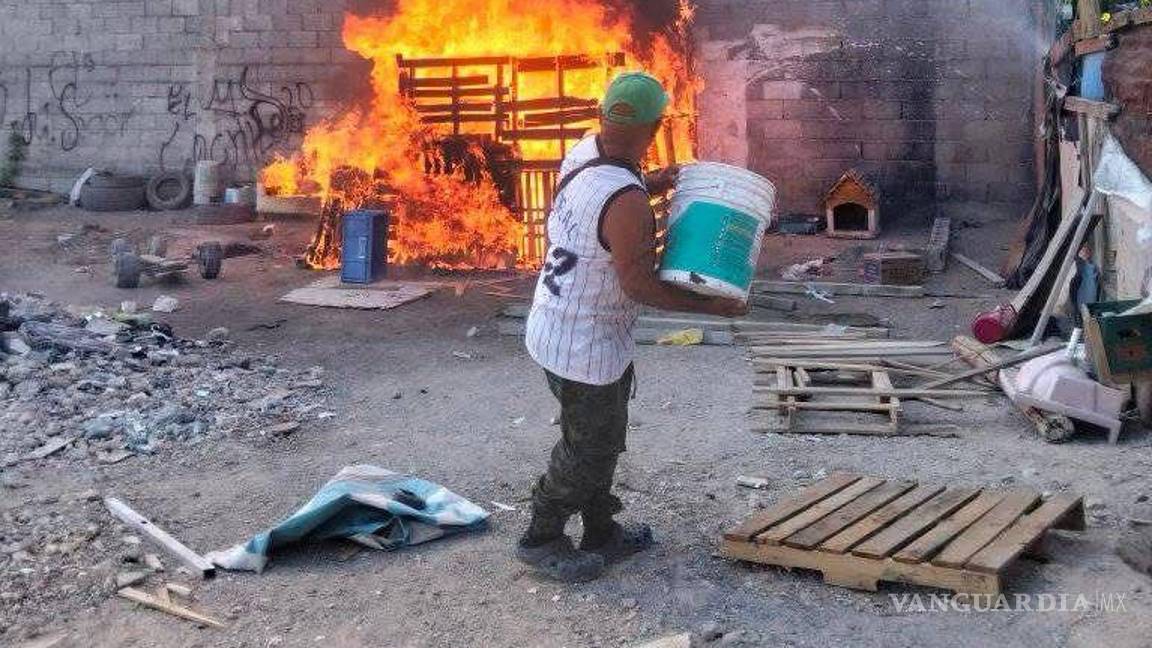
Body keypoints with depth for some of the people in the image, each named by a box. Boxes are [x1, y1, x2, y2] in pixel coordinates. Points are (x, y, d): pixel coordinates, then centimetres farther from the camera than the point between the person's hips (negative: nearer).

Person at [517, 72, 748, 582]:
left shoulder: (584, 151, -4)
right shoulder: (627, 202, -30)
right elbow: (639, 286, -23)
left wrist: (649, 184, 7)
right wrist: (708, 306, -13)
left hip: (554, 326, 9)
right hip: (587, 347, -9)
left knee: (601, 438, 22)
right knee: (590, 448, 10)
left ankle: (602, 534, 38)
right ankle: (541, 539, 26)